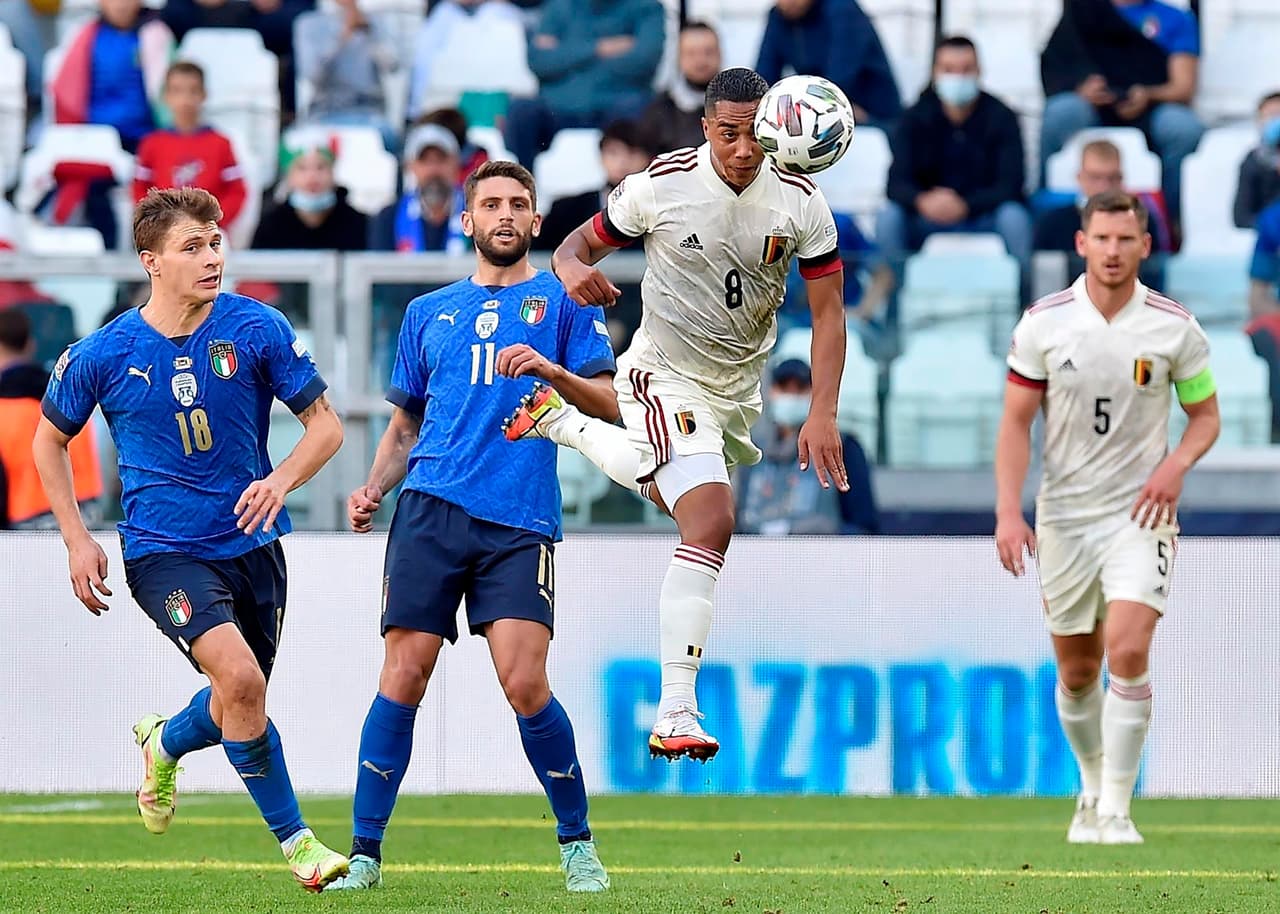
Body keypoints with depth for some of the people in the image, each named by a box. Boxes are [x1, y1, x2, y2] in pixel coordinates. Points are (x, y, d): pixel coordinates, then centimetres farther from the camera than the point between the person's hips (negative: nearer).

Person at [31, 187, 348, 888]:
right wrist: (78, 541, 3)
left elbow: (325, 423, 0)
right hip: (162, 551, -3)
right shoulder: (104, 354, -8)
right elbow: (50, 439, 9)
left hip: (249, 540, 3)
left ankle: (163, 744, 47)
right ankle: (294, 839, -10)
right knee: (241, 676, -24)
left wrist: (282, 479, -20)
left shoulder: (256, 329, -7)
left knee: (238, 708, 11)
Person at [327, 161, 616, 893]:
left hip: (522, 522, -2)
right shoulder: (429, 312, 21)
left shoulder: (564, 299, 12)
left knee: (525, 684, -14)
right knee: (404, 676, -5)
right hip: (432, 506, 3)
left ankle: (578, 844, 3)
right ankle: (366, 853, 0)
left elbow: (609, 403, 4)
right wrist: (373, 488, 8)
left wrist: (551, 369, -14)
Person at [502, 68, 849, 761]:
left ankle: (562, 424, 51)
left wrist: (822, 414, -20)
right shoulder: (660, 186, -17)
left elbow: (828, 314, -8)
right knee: (711, 522, -25)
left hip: (737, 386, 6)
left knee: (677, 499, 27)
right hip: (666, 374, -6)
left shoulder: (801, 203, -11)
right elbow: (578, 244, -5)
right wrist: (573, 269, -31)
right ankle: (675, 718, -27)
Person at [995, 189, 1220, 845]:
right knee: (1076, 671, 9)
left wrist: (1177, 464, -13)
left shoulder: (1174, 327, -4)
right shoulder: (1043, 323, -4)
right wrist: (1008, 512, -10)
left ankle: (1116, 810, -14)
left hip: (1140, 513, -2)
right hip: (1063, 515, 2)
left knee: (1128, 650, -19)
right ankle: (1092, 786, 33)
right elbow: (1016, 422, 0)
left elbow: (1205, 413, 8)